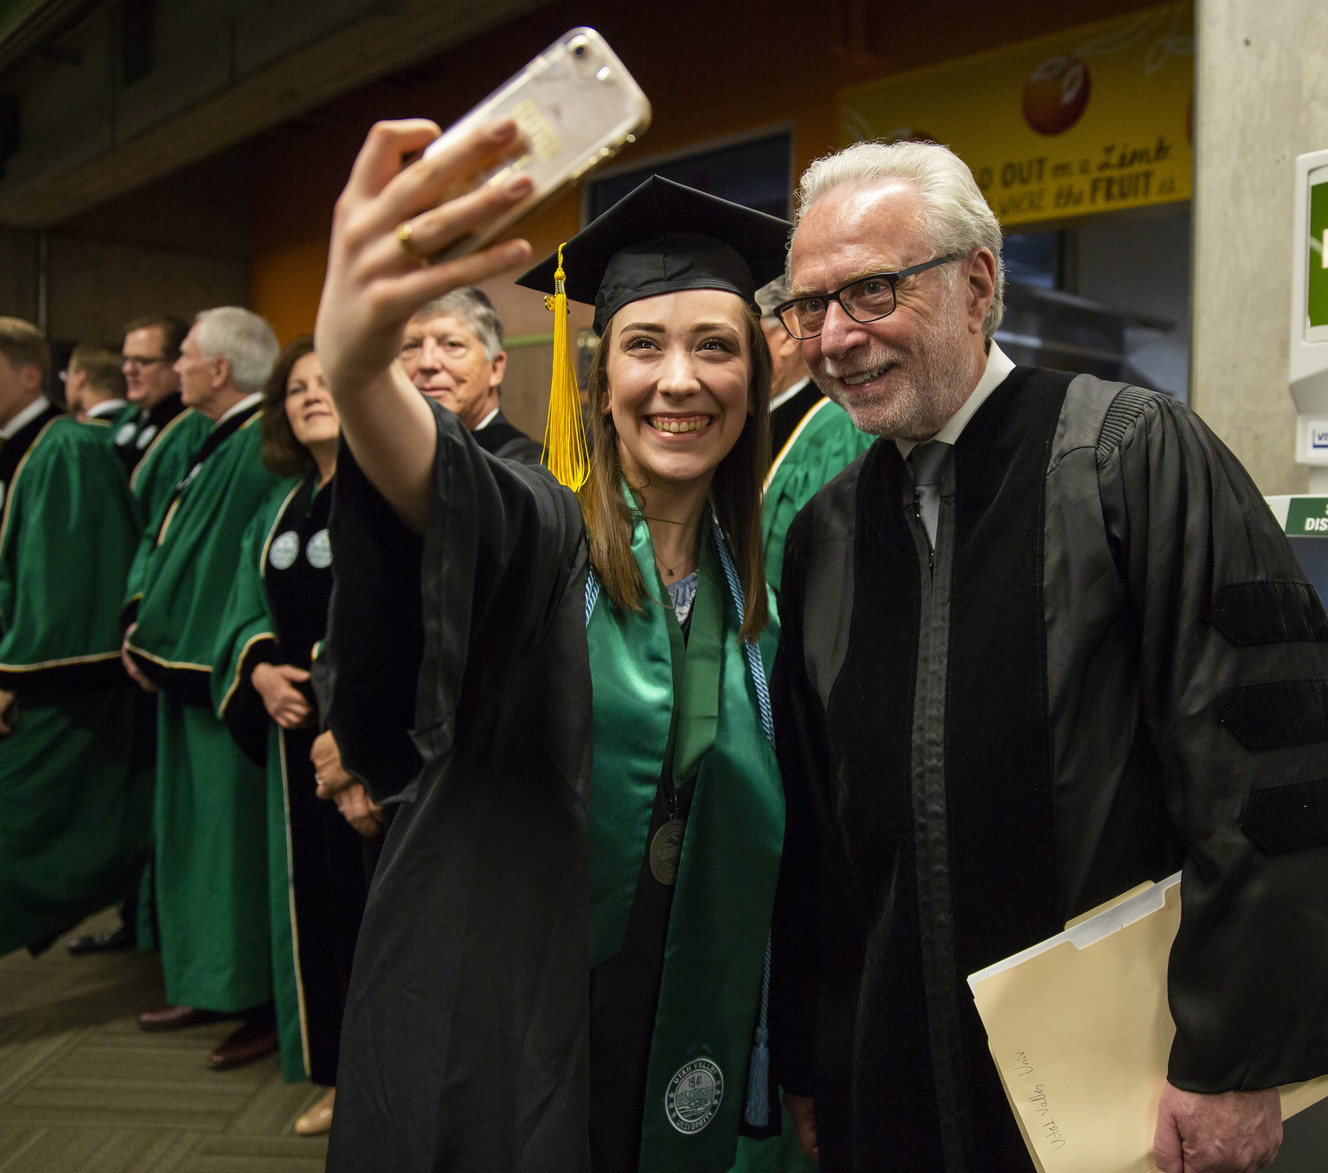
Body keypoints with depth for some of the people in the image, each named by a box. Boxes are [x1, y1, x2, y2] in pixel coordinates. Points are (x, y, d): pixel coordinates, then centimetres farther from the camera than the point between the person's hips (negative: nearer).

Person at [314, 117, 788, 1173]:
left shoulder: (753, 583, 2)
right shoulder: (536, 534, -11)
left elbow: (768, 835, 9)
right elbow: (438, 479, -36)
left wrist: (789, 1051, 7)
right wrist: (354, 362, -57)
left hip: (676, 1044, 4)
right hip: (488, 1036, -3)